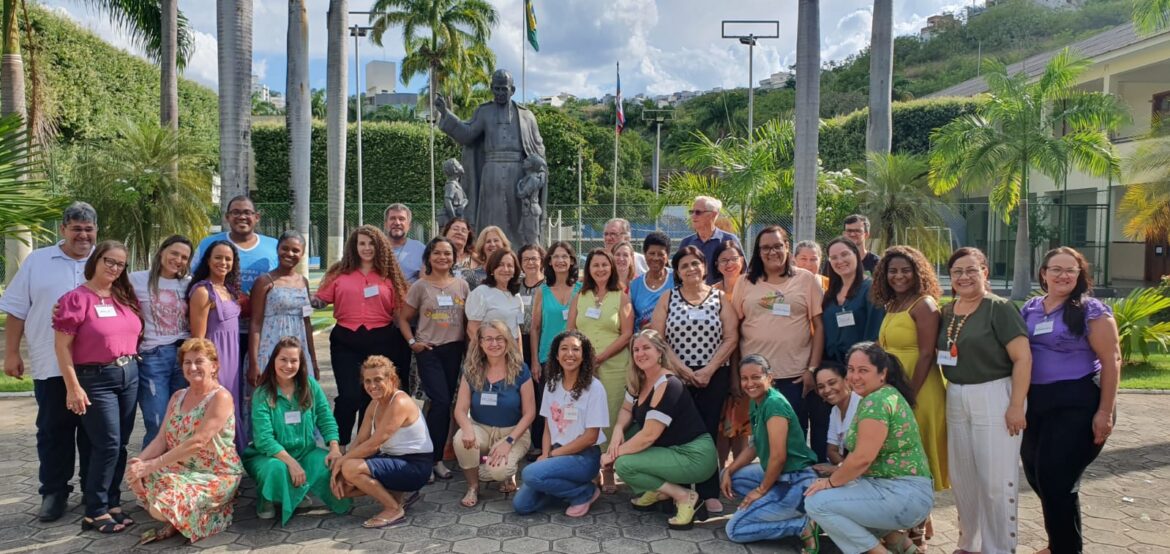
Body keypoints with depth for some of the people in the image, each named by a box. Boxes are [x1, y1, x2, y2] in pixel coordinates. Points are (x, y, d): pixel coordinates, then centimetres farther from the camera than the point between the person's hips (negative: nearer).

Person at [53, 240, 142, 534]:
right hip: (96, 379, -6)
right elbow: (62, 346, -12)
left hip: (129, 374, 6)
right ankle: (95, 512, 5)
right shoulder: (76, 298, -10)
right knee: (108, 445, -6)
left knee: (120, 445, 9)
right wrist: (73, 387, -15)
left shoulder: (126, 297, 8)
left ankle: (112, 503, 20)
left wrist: (133, 363, 8)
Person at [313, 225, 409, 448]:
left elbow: (398, 310, 6)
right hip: (346, 340, -1)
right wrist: (309, 300, -16)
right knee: (349, 395, -7)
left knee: (372, 395, 10)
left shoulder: (389, 275, 6)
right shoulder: (339, 273, 4)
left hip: (379, 341, 1)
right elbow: (321, 300, 5)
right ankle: (339, 445, 8)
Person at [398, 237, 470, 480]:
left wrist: (469, 344, 3)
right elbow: (403, 318, 5)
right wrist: (412, 342, -6)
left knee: (445, 403, 7)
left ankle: (433, 455, 20)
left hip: (454, 350, 3)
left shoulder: (462, 285, 5)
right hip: (429, 351, -3)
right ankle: (433, 458, 1)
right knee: (441, 402, -11)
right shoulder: (420, 286, -2)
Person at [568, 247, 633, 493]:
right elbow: (570, 333, 11)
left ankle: (608, 472, 6)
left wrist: (600, 357, -10)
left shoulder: (622, 298, 6)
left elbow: (627, 334, -2)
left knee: (610, 418, -4)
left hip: (613, 365, -2)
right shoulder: (579, 298, 14)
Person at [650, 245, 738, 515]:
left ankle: (709, 493, 10)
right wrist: (683, 369, -11)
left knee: (707, 432, 1)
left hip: (713, 377, 0)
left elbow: (731, 338, -2)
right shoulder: (668, 299, 5)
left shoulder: (720, 298, 5)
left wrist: (707, 371, -10)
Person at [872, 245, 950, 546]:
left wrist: (910, 395, -21)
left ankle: (919, 525, 14)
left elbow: (926, 355, -18)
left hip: (918, 392, -8)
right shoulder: (891, 306, 12)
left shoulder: (924, 305, -12)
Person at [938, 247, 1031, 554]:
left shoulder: (1000, 309, -9)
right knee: (962, 477, 13)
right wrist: (950, 393, 9)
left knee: (996, 480, -1)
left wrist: (1016, 406, -18)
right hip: (956, 400, 6)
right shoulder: (947, 312, 9)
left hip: (993, 398, -6)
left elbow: (1023, 358, -14)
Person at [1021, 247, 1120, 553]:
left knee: (1057, 480, -3)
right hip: (1035, 403, 6)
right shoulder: (1030, 309, 9)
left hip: (1075, 405, -6)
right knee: (1037, 475, 12)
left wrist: (1105, 412, -14)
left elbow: (1111, 361, -10)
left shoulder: (1091, 311, -7)